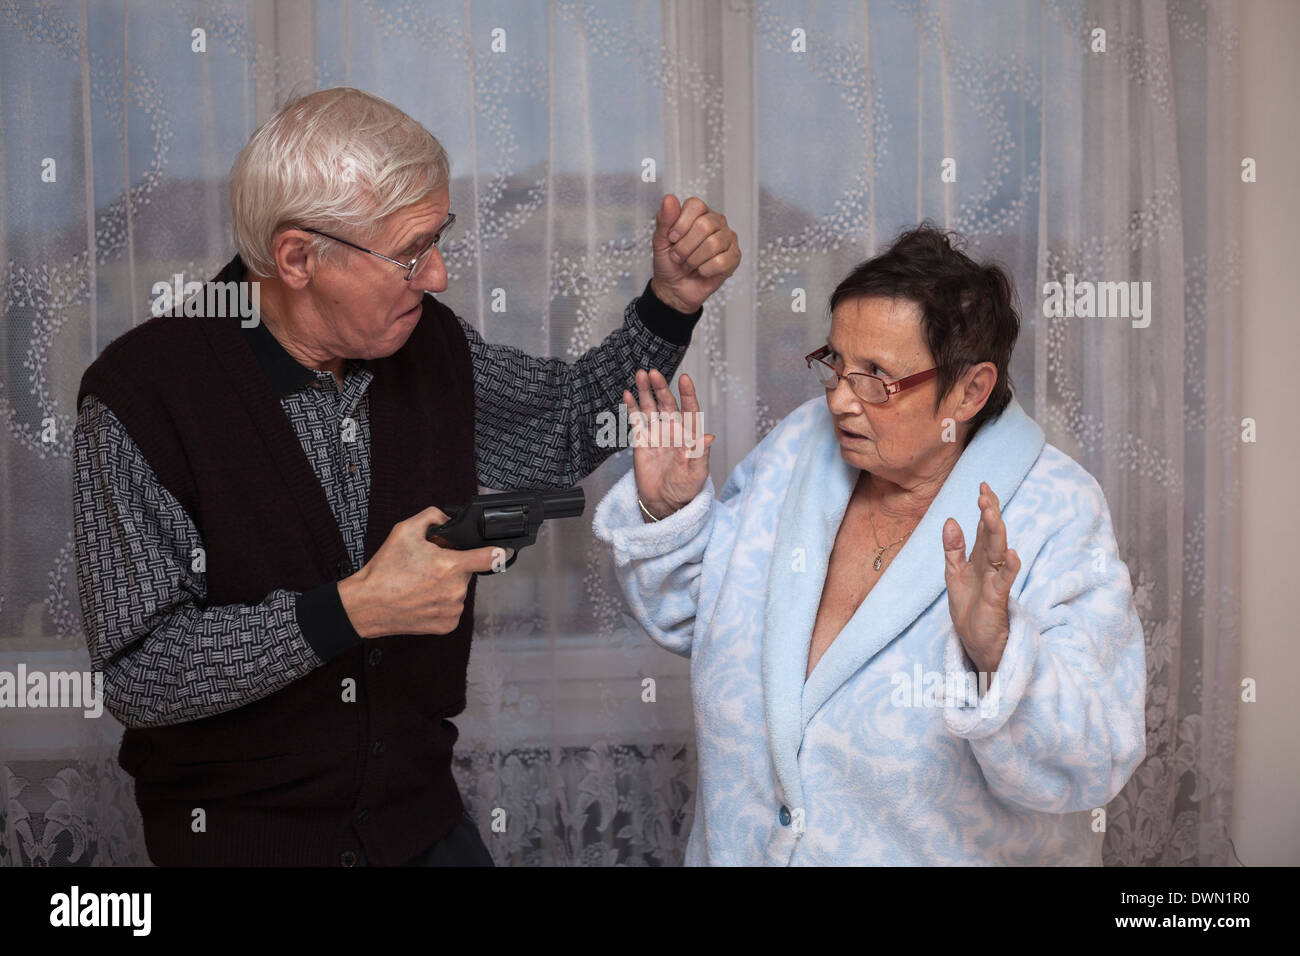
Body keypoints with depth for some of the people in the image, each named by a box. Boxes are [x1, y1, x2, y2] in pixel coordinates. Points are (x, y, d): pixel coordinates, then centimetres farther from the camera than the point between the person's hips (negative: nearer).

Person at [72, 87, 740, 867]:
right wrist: (352, 611, -30)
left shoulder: (429, 345, -5)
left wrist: (672, 301, -2)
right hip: (240, 837, -4)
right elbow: (138, 676, -23)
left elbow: (570, 427, 11)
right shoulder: (141, 394, -21)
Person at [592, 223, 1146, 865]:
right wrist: (668, 512, -12)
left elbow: (1090, 769, -26)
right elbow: (693, 621, 4)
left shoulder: (1057, 521, -21)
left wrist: (995, 656, -42)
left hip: (955, 852, -4)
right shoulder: (800, 445, -7)